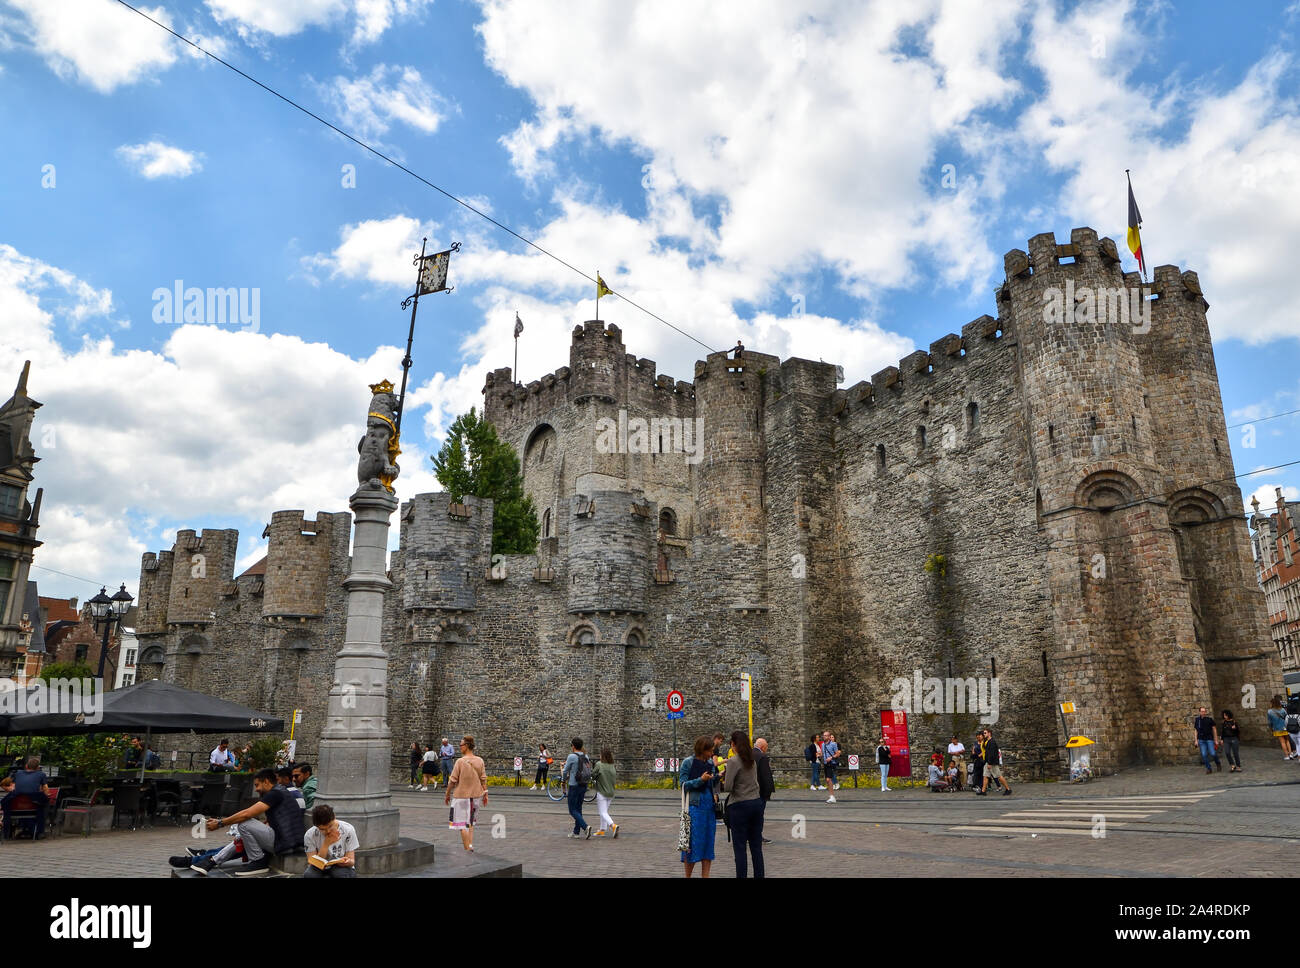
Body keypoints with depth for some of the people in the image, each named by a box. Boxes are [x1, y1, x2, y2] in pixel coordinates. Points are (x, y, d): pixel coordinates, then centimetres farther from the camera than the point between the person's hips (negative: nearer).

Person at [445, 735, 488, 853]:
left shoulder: (460, 761, -15)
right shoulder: (480, 761, -2)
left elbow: (452, 780, -11)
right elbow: (483, 779, 1)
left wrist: (447, 794, 1)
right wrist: (485, 794, 9)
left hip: (462, 795, -5)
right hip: (476, 795, 5)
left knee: (463, 825, 5)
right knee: (470, 822, 22)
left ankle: (467, 849, 5)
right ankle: (470, 844, 19)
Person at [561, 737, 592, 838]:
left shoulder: (572, 756, -15)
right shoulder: (585, 756, 5)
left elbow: (565, 771, -6)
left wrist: (564, 779, 17)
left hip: (574, 786, -7)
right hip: (584, 786, 7)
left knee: (572, 810, 0)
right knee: (578, 808, 15)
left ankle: (585, 826, -17)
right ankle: (576, 832, 18)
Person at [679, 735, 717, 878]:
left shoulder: (710, 762, 11)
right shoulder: (688, 762, -7)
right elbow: (684, 784, -8)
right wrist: (700, 780, -20)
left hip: (709, 805, 6)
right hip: (695, 806, -6)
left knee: (709, 840, 7)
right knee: (693, 841, -2)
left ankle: (705, 875, 15)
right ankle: (688, 875, 12)